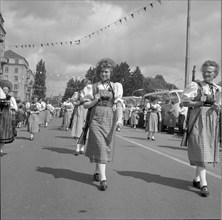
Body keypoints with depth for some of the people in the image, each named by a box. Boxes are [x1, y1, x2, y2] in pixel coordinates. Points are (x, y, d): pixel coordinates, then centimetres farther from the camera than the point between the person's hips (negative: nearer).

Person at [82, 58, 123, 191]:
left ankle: (97, 171, 33)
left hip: (110, 119, 2)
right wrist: (95, 100, -11)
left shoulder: (116, 87, 6)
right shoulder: (93, 87, 8)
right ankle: (103, 179, -15)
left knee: (106, 147, 10)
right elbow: (86, 105, 9)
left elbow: (119, 104, -5)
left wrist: (119, 119, -21)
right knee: (100, 147, -12)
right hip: (96, 118, -1)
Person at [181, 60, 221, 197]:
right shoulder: (195, 86, 1)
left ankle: (197, 179, 23)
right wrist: (203, 102, -14)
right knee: (201, 151, -11)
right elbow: (185, 102, -5)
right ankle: (203, 184, -12)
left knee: (208, 151, 9)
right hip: (198, 121, -5)